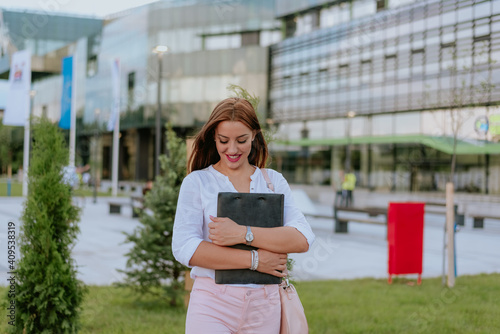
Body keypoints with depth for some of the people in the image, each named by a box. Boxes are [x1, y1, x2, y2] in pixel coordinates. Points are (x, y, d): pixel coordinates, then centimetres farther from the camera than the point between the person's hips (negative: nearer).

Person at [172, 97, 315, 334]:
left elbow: (303, 239, -5)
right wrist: (254, 260, -12)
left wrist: (243, 234, -17)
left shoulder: (274, 181, 9)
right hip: (212, 305, -2)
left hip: (265, 306, 2)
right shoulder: (196, 182, 3)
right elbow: (184, 248, -10)